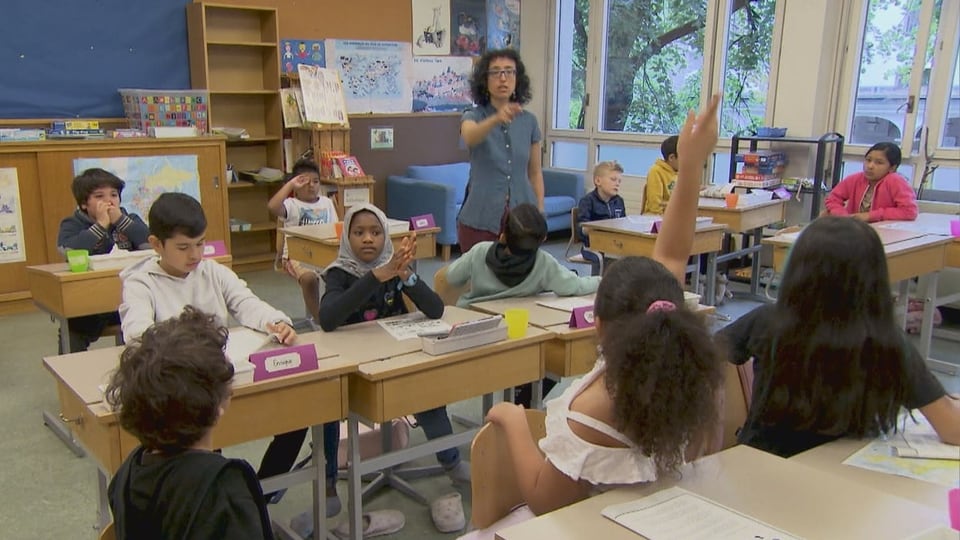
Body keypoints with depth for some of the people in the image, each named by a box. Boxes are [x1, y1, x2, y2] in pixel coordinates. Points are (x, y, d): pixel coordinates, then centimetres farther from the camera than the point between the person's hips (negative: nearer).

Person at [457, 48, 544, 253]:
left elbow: (535, 172, 13)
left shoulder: (529, 121, 6)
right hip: (480, 219, -2)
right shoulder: (473, 116, -3)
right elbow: (470, 138, -29)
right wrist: (496, 119, -48)